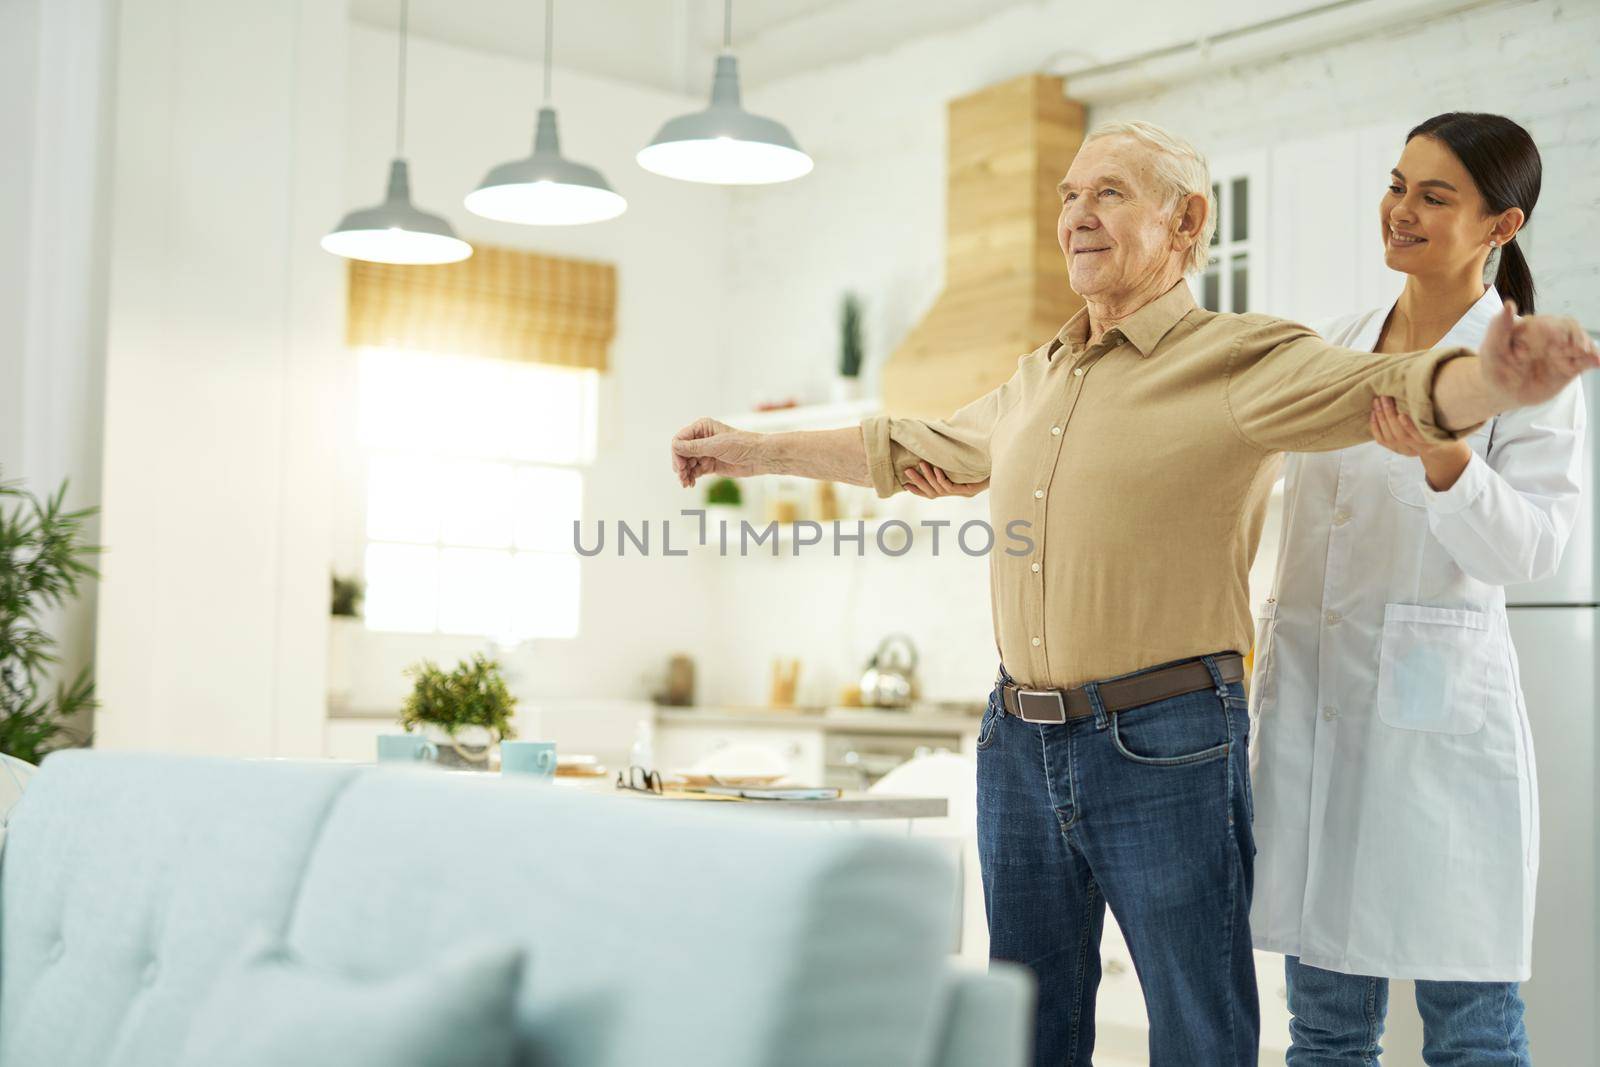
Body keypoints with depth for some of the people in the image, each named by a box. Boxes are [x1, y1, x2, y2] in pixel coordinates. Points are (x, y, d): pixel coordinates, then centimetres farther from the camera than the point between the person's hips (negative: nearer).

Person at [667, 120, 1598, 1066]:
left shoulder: (1240, 361, -6)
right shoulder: (1037, 382, 15)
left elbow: (1381, 391, -24)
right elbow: (911, 451, 29)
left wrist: (1502, 381, -46)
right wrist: (754, 449, 34)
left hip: (1165, 743, -6)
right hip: (1020, 741, 6)